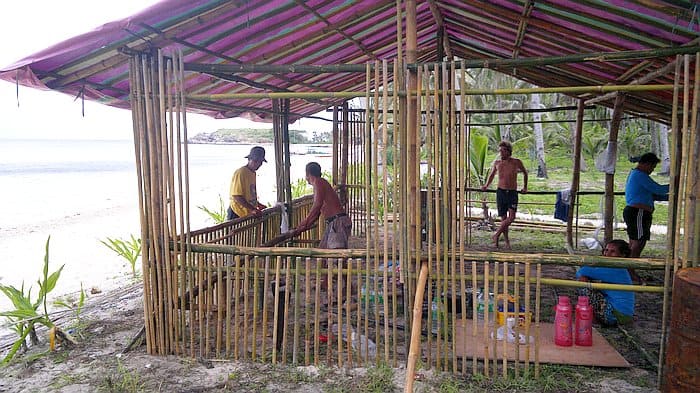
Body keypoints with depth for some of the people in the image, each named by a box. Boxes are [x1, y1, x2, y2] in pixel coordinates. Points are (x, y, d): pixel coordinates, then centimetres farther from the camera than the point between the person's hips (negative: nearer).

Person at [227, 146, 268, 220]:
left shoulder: (253, 173, 13)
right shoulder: (240, 173, -15)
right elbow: (237, 196, -21)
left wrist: (258, 205, 12)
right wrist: (252, 209, -23)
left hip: (249, 215, 9)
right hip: (237, 215, -9)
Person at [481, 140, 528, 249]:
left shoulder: (516, 162, -1)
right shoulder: (497, 163, 4)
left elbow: (525, 173, 18)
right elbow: (492, 175, 23)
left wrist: (525, 187, 17)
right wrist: (486, 185, 12)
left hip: (513, 193, -1)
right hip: (501, 192, 1)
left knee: (511, 218, -14)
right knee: (503, 218, 2)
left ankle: (496, 235, -3)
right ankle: (507, 241, 12)